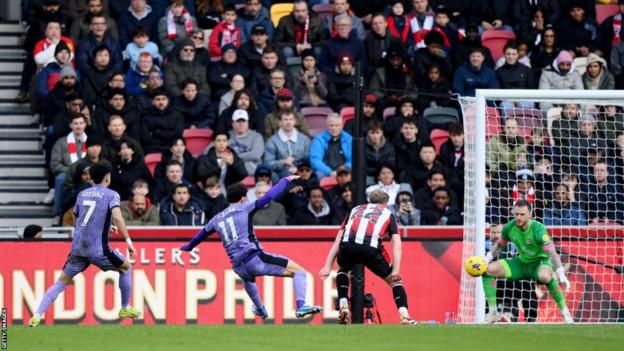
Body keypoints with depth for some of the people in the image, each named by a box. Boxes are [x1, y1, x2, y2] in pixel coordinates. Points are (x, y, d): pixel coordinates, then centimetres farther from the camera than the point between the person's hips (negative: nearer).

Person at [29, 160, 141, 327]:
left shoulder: (82, 194, 16)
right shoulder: (111, 195, 0)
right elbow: (117, 216, -17)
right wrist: (128, 241, -18)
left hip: (77, 246, 4)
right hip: (98, 249, -4)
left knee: (62, 282, 8)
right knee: (126, 268, 20)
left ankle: (37, 316, -7)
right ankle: (125, 309, 25)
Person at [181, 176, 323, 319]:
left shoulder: (217, 219, 20)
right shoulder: (244, 208, 4)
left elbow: (200, 235, 36)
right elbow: (269, 196, -5)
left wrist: (187, 247, 55)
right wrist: (286, 180, 8)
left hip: (238, 267, 6)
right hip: (255, 258, -6)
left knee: (248, 279, 44)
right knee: (299, 271, -6)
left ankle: (261, 310, 58)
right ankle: (301, 306, -26)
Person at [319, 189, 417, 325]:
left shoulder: (355, 210, 35)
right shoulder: (388, 214, 29)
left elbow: (337, 242, 29)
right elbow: (397, 245, 15)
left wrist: (327, 267, 27)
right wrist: (396, 270, 7)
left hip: (348, 245, 2)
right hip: (371, 247, -2)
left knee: (342, 269, 36)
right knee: (394, 280, 17)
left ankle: (343, 306, 19)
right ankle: (405, 317, 1)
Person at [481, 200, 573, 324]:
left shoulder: (538, 229, -27)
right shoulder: (509, 227, -10)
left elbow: (552, 253, -30)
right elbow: (499, 245, 11)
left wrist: (561, 275, -38)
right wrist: (486, 260, 0)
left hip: (540, 262, -6)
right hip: (521, 262, 6)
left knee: (545, 276, -43)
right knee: (488, 269, -10)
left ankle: (565, 312, -25)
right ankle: (493, 313, -2)